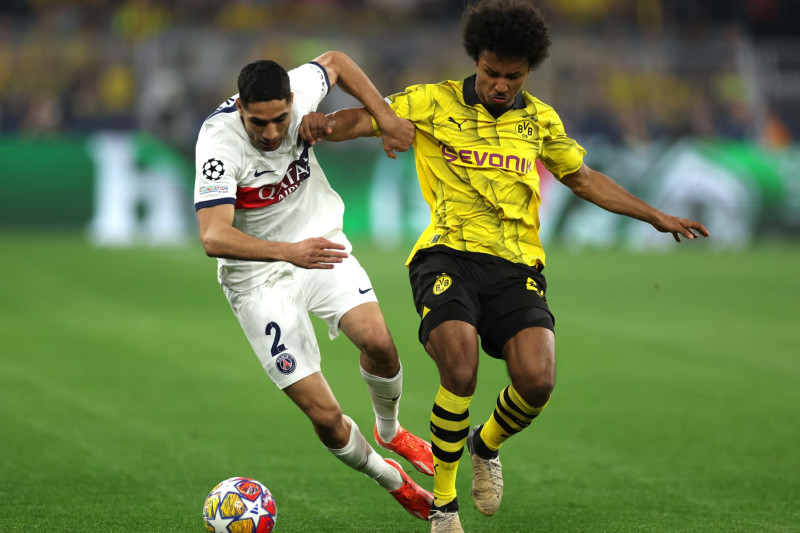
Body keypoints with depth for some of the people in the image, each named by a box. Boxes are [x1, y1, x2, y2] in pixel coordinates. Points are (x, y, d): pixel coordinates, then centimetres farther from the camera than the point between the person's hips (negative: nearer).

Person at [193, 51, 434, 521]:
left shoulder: (297, 93, -14)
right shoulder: (219, 143, -28)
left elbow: (334, 62, 10)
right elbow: (214, 237, -38)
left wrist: (386, 116, -1)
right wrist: (289, 251, -51)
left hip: (319, 244, 4)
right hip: (258, 276, -4)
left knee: (378, 342, -24)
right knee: (325, 416, -11)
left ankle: (389, 430, 10)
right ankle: (391, 480, 20)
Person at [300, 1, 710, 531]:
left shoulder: (540, 120, 14)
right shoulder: (435, 104, 5)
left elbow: (584, 178, 25)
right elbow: (367, 119, 1)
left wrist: (657, 216, 22)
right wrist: (326, 124, -22)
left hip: (516, 264, 3)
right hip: (448, 254, -3)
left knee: (537, 381, -18)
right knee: (460, 374, -26)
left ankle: (486, 445, 19)